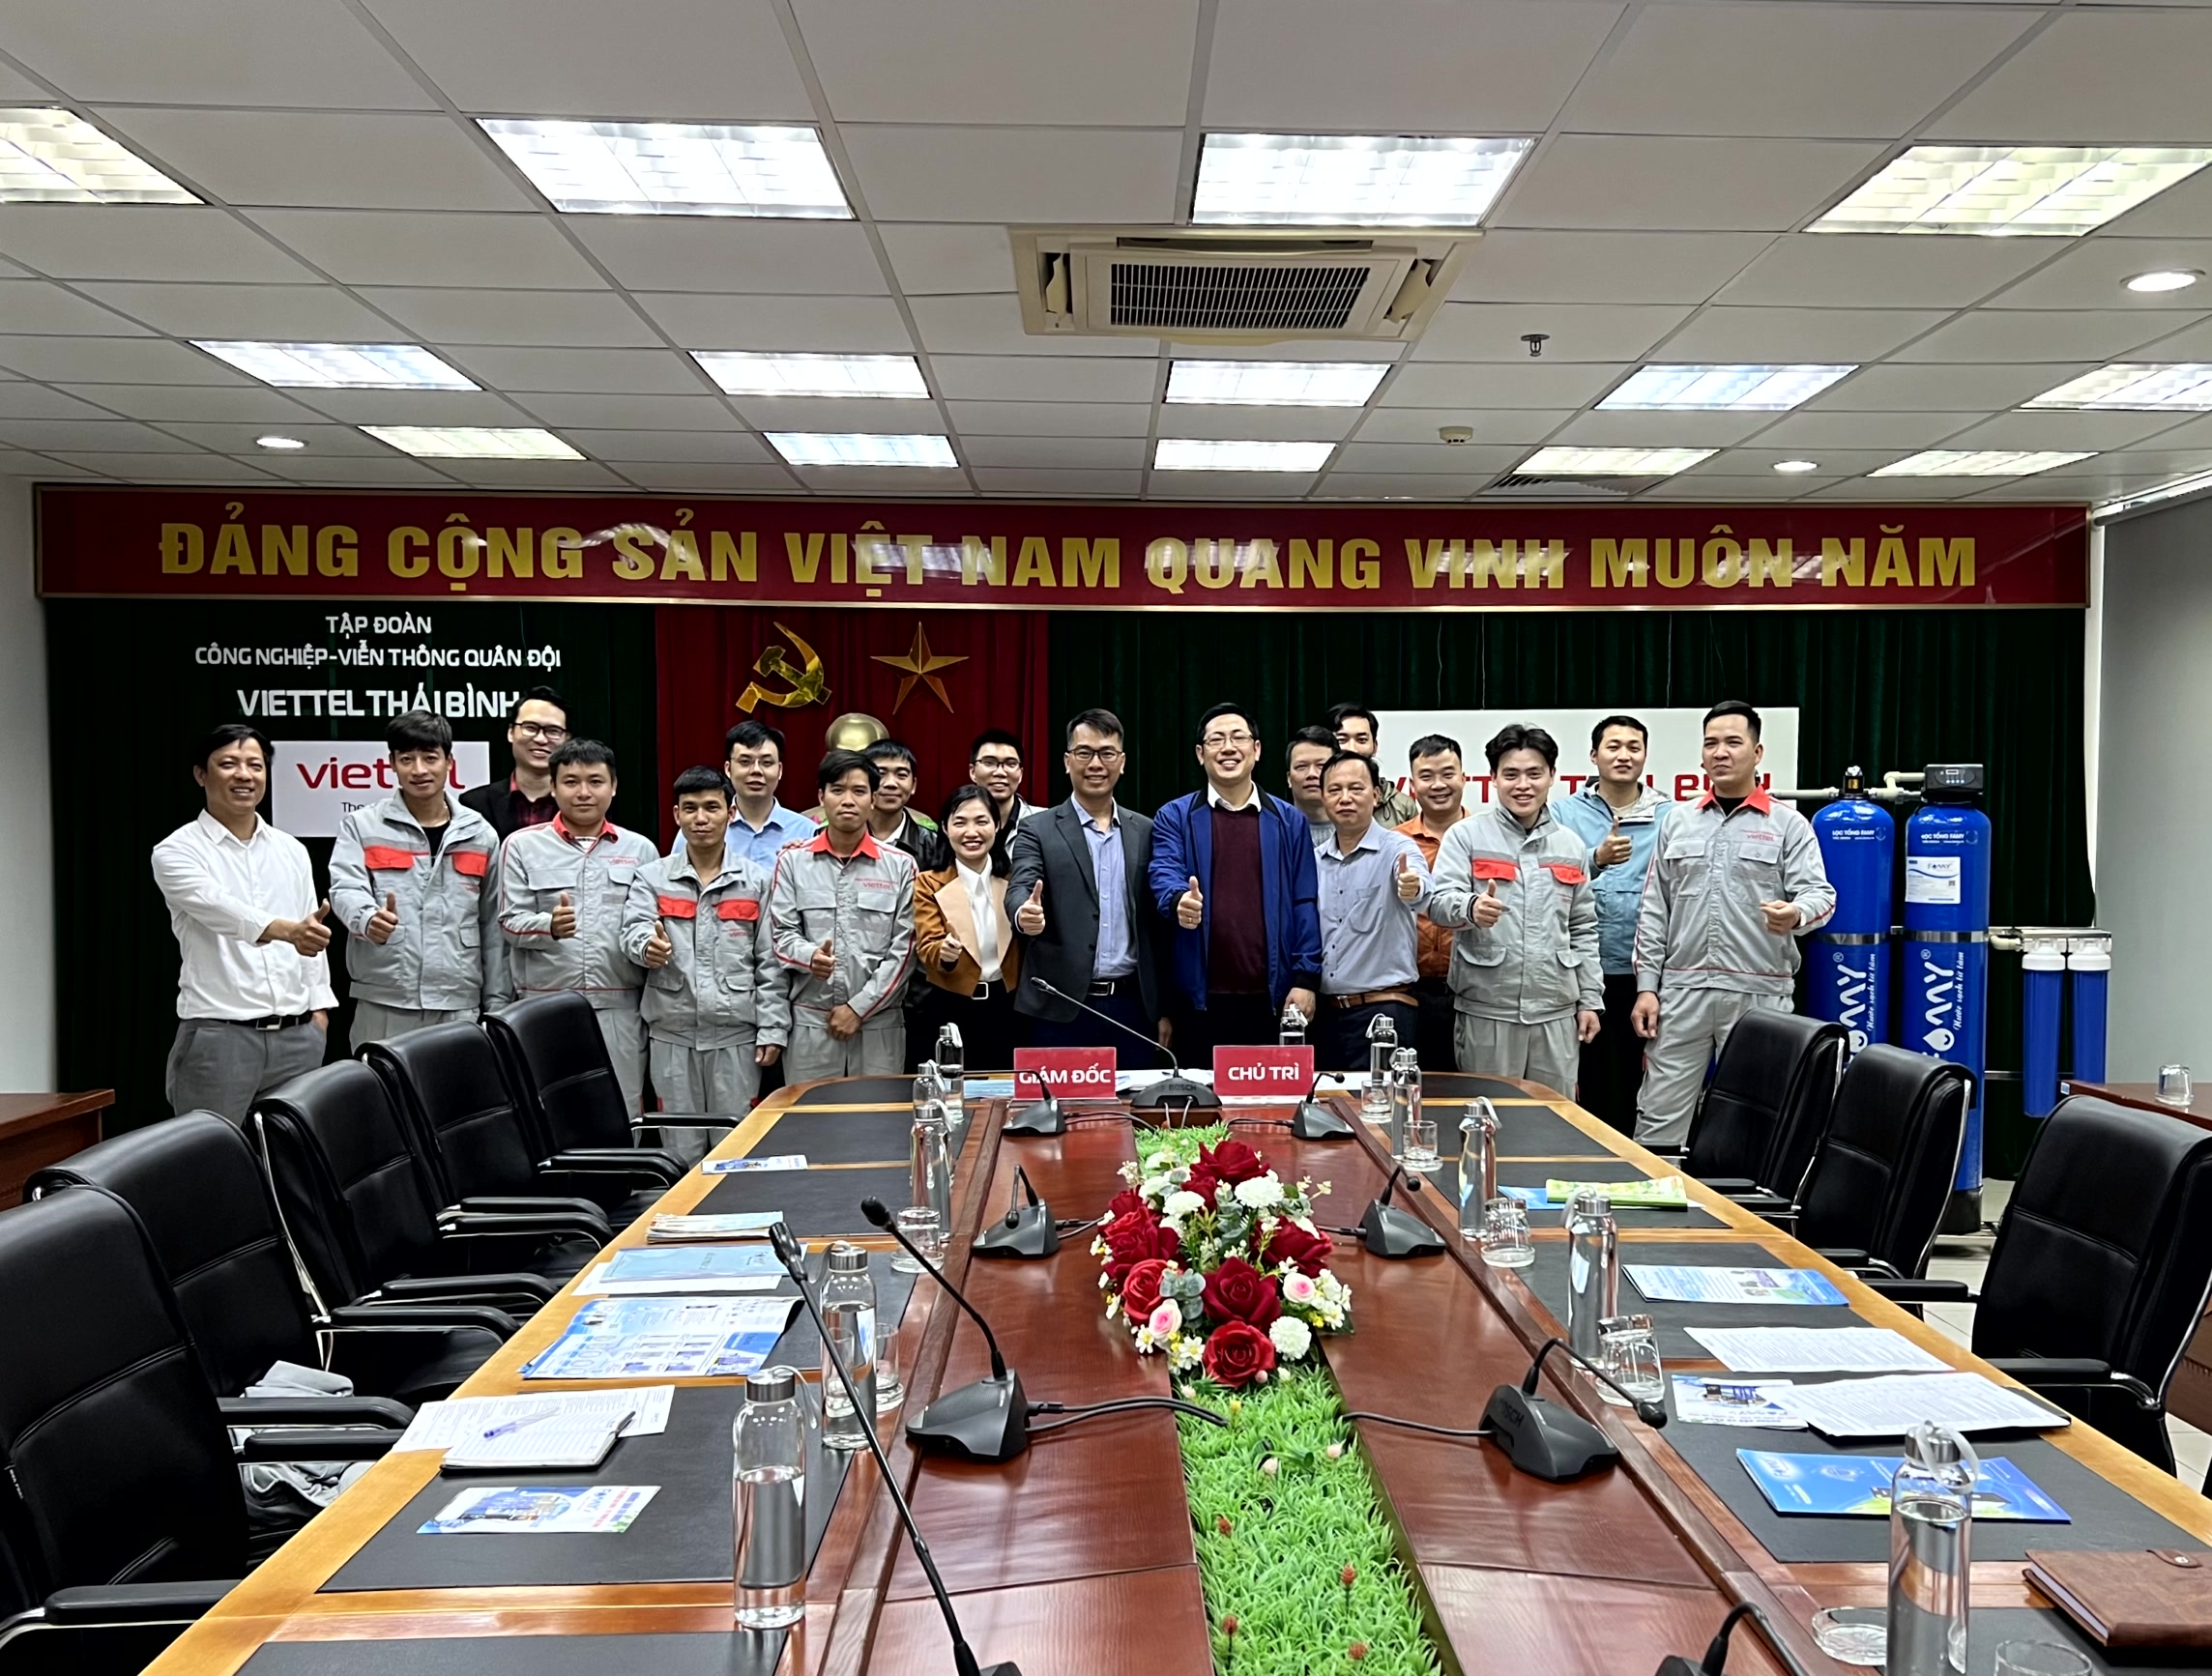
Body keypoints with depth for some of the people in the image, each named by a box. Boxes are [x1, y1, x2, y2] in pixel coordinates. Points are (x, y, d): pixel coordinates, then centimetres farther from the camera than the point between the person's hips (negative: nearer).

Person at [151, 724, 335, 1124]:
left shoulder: (292, 851, 14)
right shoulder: (177, 851, -3)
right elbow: (222, 910, -22)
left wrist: (319, 1009, 9)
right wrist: (288, 931, -40)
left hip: (298, 1036, 5)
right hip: (217, 1035, -4)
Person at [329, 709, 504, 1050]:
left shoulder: (480, 834, 9)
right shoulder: (362, 825, 5)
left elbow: (492, 926, 11)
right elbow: (346, 888, -11)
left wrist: (496, 1003, 8)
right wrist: (368, 918, -34)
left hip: (459, 1006, 2)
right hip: (383, 1006, -2)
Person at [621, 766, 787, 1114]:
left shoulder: (757, 881, 4)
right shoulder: (651, 877, 6)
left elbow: (770, 962, 3)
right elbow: (634, 932, -8)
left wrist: (772, 1028, -2)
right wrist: (648, 946, -32)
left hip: (737, 1034, 0)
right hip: (671, 1034, 1)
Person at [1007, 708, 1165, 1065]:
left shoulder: (1146, 831, 10)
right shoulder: (1037, 831, 2)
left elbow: (1157, 924, 11)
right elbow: (1020, 889, -14)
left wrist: (1164, 1007, 8)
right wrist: (1025, 914, -38)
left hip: (1133, 1005, 3)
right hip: (1061, 1008, -3)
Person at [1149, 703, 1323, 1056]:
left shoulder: (1289, 821, 9)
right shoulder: (1174, 817, 6)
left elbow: (1304, 905, 6)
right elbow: (1164, 877, -8)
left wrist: (1306, 979, -2)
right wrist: (1180, 900, -32)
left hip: (1271, 996, 1)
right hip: (1201, 997, -1)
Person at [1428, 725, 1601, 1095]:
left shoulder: (1571, 845, 12)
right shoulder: (1467, 836, -1)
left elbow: (1583, 930, 15)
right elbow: (1440, 901, -12)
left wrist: (1589, 999, 10)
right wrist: (1471, 908, -34)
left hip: (1556, 1011, 4)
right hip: (1486, 1011, -3)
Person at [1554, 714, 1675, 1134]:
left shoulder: (1671, 816, 5)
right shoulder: (1565, 812, 5)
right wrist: (1595, 860, -23)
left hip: (1645, 973, 1)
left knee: (1634, 1081, 7)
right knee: (1592, 1081, 3)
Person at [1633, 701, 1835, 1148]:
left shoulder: (1787, 824, 3)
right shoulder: (1679, 821, 12)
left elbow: (1818, 892, -6)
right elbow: (1653, 911, 10)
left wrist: (1796, 914, -30)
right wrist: (1646, 986, 3)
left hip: (1759, 994, -2)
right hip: (1682, 991, 2)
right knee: (1659, 1117, 2)